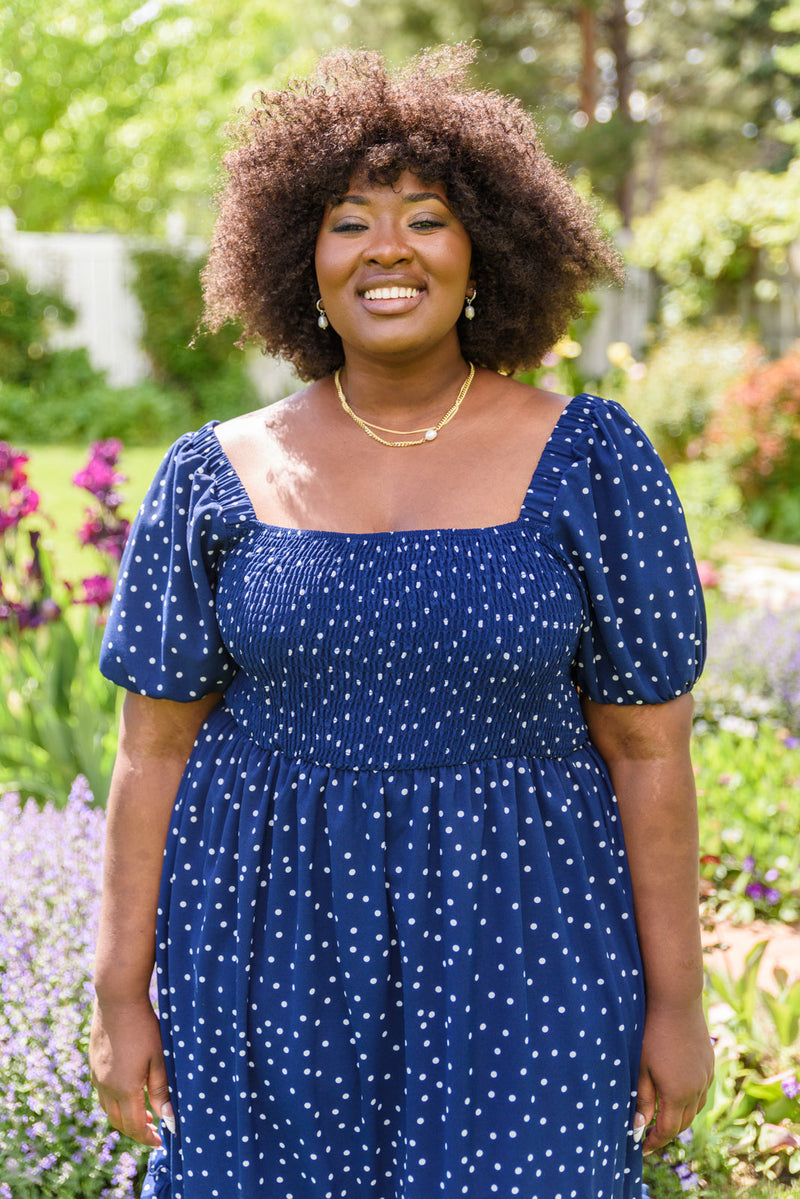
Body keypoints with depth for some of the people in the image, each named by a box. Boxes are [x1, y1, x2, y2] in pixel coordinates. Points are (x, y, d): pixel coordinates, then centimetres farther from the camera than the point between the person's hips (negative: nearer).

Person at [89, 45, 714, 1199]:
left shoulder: (587, 463, -3)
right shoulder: (216, 478, 0)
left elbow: (648, 746, -2)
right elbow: (154, 747, 3)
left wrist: (676, 999, -2)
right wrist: (122, 997, 1)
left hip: (515, 955, -1)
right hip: (270, 965, 2)